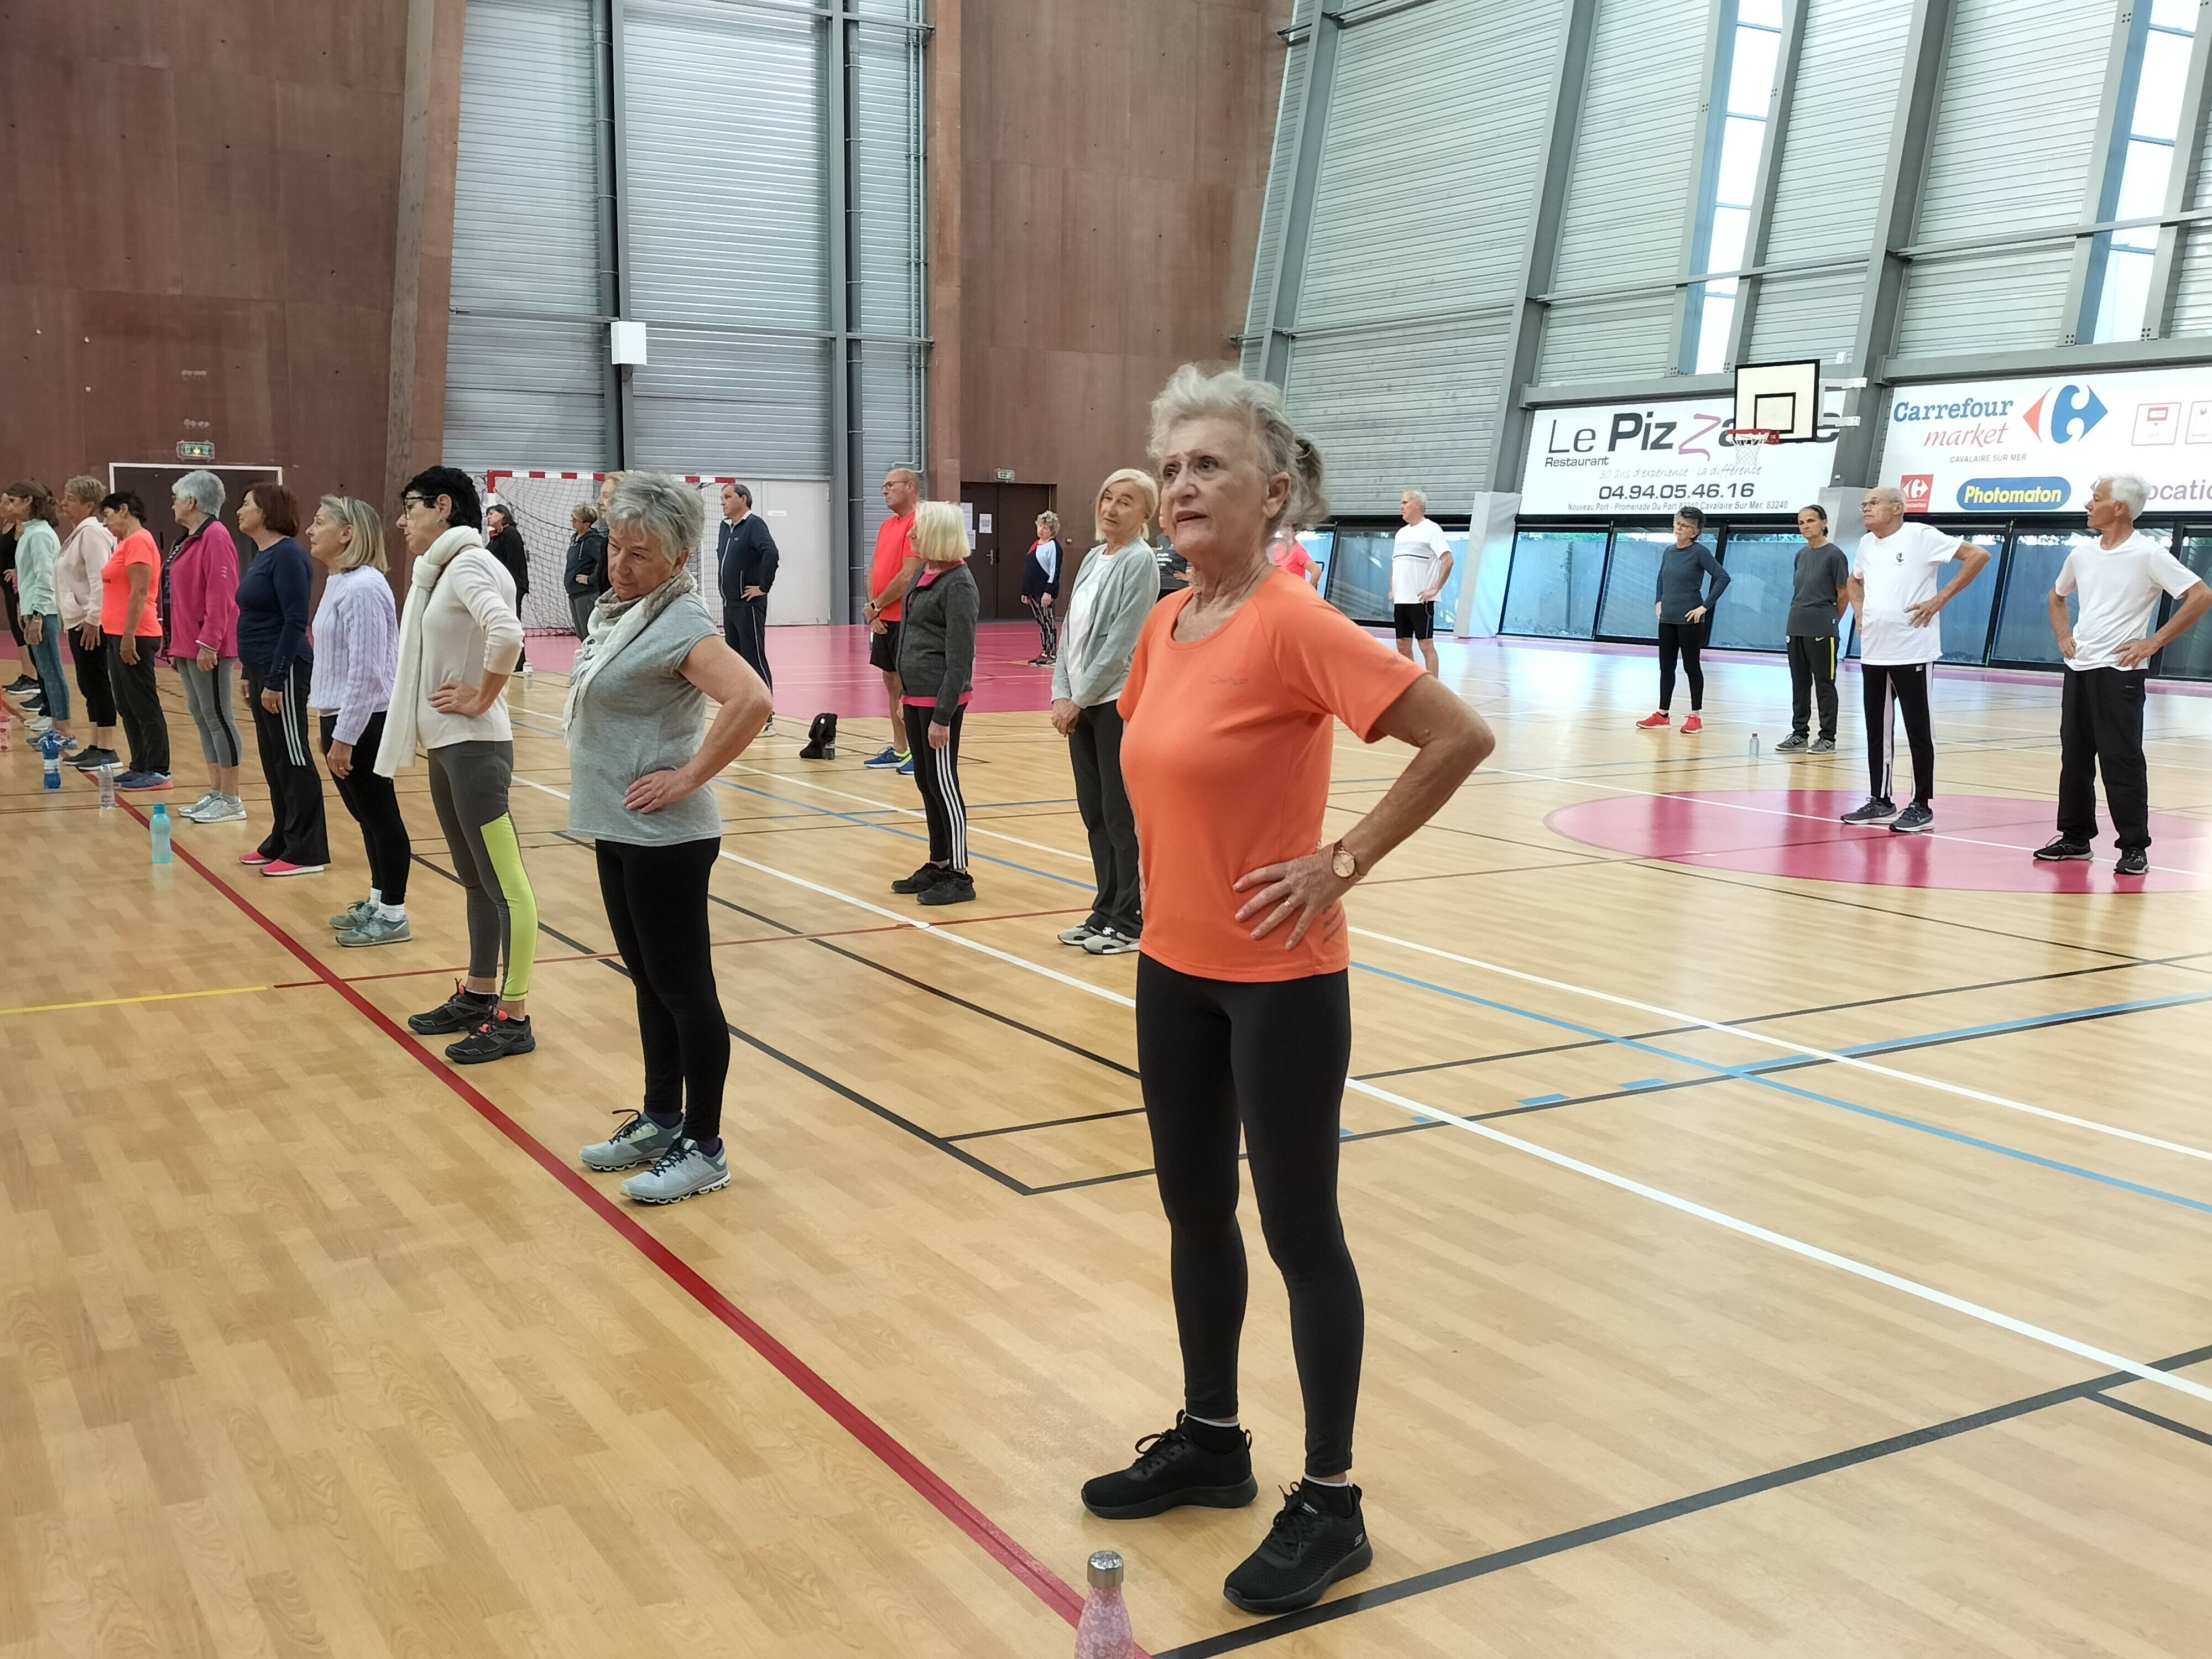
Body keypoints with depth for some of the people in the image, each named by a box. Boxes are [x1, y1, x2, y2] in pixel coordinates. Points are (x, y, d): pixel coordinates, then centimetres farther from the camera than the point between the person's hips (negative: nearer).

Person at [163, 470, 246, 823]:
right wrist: (177, 646, 19)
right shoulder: (191, 539, 16)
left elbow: (222, 595, -20)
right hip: (188, 647, 10)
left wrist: (208, 643, -23)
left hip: (209, 650, -10)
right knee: (202, 718, 12)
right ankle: (216, 793, 18)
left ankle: (231, 801, -1)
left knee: (218, 717, -5)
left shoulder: (215, 536, -14)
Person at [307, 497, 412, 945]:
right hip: (342, 719, 10)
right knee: (367, 817, 17)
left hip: (363, 724, -10)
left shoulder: (363, 588, -19)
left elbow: (366, 672, -22)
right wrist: (335, 731, 19)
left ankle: (393, 914, 7)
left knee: (381, 816, -1)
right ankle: (378, 901, 27)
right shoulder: (340, 583, 12)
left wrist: (345, 737, -21)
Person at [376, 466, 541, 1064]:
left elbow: (507, 634, -32)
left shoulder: (468, 566, -15)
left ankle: (513, 1019, 0)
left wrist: (483, 698, -20)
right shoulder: (439, 570, 14)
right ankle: (478, 996, 28)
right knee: (476, 881, 18)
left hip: (474, 747, -10)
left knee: (504, 884, -4)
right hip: (446, 746, 10)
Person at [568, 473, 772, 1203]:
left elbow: (752, 701, -33)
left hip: (665, 838, -9)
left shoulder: (680, 623, -19)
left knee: (684, 988, 0)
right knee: (648, 981, 18)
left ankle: (703, 1149, 10)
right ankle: (660, 1120, 31)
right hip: (615, 829, 9)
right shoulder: (619, 611, 8)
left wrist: (689, 778, -25)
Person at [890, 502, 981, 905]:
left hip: (940, 698, -9)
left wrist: (943, 716, -20)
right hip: (917, 695, 9)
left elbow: (960, 657, -18)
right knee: (925, 782, 14)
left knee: (942, 784, -2)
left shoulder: (959, 584, -15)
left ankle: (959, 875, 7)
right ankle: (938, 865, 25)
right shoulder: (926, 575, 11)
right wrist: (907, 698, 17)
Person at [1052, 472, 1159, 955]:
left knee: (1121, 816, -1)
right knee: (1094, 812, 12)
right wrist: (1062, 694, 1)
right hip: (1081, 703, 8)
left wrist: (1080, 698, -13)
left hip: (1117, 703, -8)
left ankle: (1131, 921, 8)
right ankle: (1105, 912, 22)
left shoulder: (1139, 562, -11)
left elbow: (1119, 643, -16)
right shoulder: (1094, 558, 12)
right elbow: (1070, 631, 12)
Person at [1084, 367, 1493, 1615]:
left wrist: (1342, 862, -18)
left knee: (1299, 1231, 3)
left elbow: (1461, 736, -23)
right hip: (1175, 967, 8)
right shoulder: (1166, 623, 4)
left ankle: (1331, 1504, 18)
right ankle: (1212, 1441, 36)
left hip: (1281, 978, -8)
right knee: (1194, 1210, 17)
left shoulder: (1296, 625, -19)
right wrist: (1173, 882, 12)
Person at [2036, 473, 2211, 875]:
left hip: (2118, 672, -6)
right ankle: (2076, 839, 20)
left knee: (2121, 760, -5)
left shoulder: (2148, 554, -10)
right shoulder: (2082, 555, 10)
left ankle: (2135, 848, 1)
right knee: (2075, 758, 10)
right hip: (2078, 669, 7)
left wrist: (2155, 642, -14)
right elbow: (2057, 596, 29)